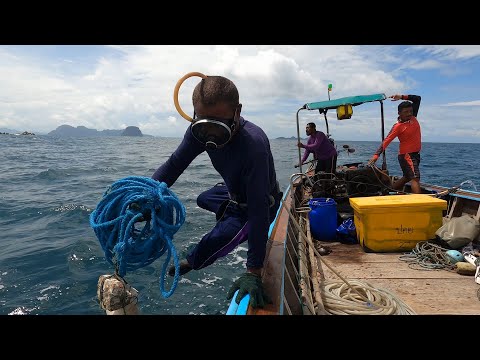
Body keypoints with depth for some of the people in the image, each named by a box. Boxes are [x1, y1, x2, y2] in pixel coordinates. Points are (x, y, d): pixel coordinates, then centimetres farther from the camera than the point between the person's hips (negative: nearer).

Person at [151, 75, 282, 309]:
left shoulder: (253, 145, -43)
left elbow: (259, 210, -42)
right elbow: (174, 164, -17)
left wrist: (253, 272, -40)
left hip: (260, 203, -7)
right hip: (234, 192, 7)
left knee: (216, 241, -21)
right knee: (203, 199, 29)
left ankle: (191, 263, 15)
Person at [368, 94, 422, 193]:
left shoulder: (412, 117, 3)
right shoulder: (398, 126, -16)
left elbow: (417, 99, 9)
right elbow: (386, 141, -23)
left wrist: (402, 97, -5)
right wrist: (376, 155, -34)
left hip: (415, 154, 8)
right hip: (406, 155, -8)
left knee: (407, 177, 18)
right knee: (415, 178, -16)